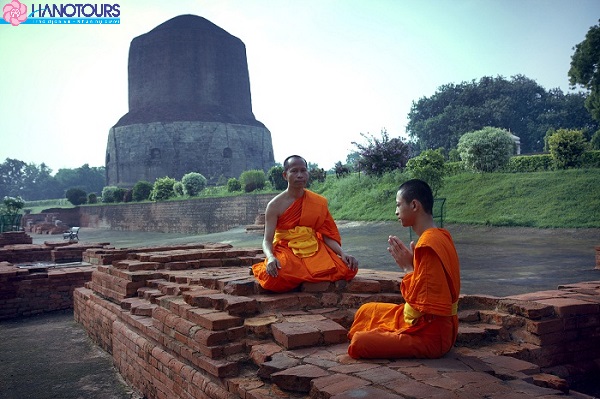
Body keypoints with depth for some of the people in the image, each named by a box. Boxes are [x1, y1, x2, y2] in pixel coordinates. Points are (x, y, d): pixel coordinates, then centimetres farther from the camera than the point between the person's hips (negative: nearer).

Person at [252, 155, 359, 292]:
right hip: (286, 250, -4)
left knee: (348, 268, -19)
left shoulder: (319, 202, 4)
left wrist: (342, 253, -13)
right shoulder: (275, 205, -5)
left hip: (314, 250, 4)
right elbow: (267, 240, -10)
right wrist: (271, 258, -32)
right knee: (275, 276, -37)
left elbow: (327, 235, 5)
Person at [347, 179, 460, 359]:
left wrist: (408, 267, -16)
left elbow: (421, 303, -26)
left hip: (430, 335, -10)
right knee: (366, 312, 20)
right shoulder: (440, 236, 6)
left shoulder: (427, 244, -26)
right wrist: (410, 264, -1)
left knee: (358, 343, -17)